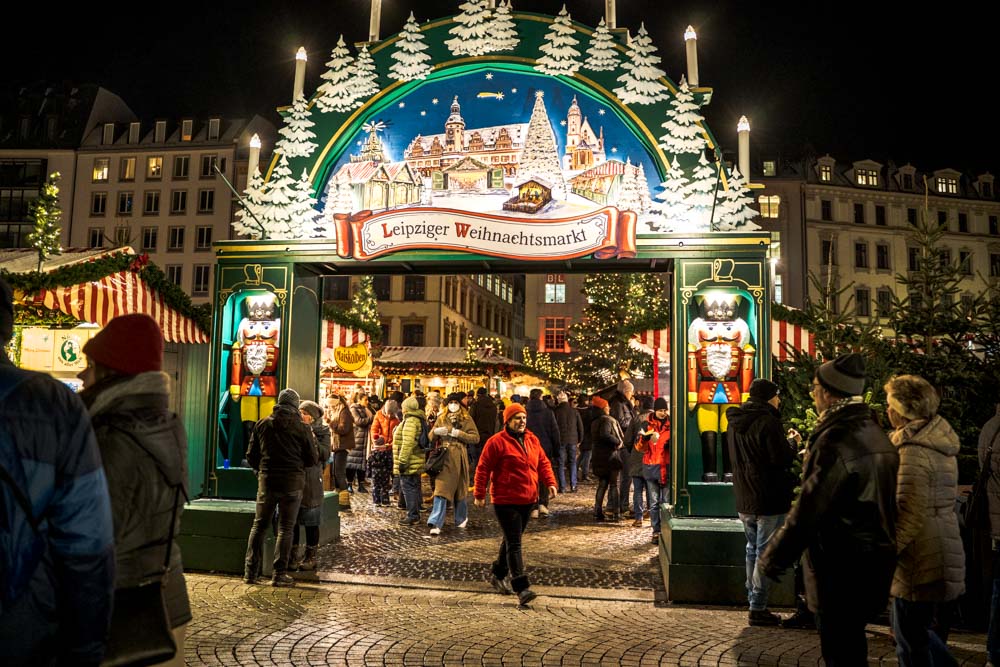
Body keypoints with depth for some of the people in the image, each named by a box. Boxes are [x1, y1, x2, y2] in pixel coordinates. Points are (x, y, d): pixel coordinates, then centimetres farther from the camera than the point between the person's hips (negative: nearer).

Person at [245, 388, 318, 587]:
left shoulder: (262, 424, 3)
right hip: (292, 481, -3)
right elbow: (313, 459, -2)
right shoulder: (301, 427, -6)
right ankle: (279, 574, 5)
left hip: (266, 480, 3)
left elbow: (251, 455, 6)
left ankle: (250, 572, 15)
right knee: (285, 528, 4)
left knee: (259, 525, 14)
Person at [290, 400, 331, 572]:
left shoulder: (322, 431, 2)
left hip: (312, 481, -2)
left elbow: (326, 454, -8)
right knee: (292, 520, 5)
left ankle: (310, 557, 15)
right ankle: (294, 556, 17)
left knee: (311, 522, 4)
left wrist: (312, 440, -16)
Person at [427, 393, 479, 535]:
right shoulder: (441, 418, 11)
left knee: (460, 490, 12)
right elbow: (431, 437, 14)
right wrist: (436, 431, -8)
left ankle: (461, 519, 33)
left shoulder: (466, 419, 3)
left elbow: (476, 437, -5)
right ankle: (436, 523, -13)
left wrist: (458, 433, -15)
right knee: (441, 490, -9)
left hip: (459, 458, -1)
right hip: (443, 458, 1)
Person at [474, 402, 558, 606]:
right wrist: (480, 494, -8)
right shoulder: (497, 442, -11)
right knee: (514, 544, -8)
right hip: (505, 501, -7)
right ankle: (521, 588, -9)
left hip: (528, 500, 7)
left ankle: (498, 574, 36)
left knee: (512, 540, 19)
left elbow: (543, 463, 15)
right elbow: (483, 468, -9)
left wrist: (550, 483, 1)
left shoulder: (532, 440, 10)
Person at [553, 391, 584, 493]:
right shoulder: (575, 411, 3)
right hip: (573, 441, 2)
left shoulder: (556, 412, -5)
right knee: (573, 463, 11)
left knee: (561, 464, 4)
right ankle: (573, 486, 5)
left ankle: (562, 487, 1)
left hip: (560, 441, -2)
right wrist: (579, 440, 15)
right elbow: (580, 427, 7)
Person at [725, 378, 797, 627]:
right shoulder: (767, 421, -17)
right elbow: (783, 458, -19)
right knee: (765, 552, 0)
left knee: (753, 549, 18)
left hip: (744, 499, 8)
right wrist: (792, 446, 2)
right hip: (768, 499, -8)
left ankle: (753, 601, 24)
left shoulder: (735, 423, 10)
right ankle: (758, 608, 4)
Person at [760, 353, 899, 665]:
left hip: (841, 571, -9)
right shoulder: (873, 432, 7)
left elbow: (808, 510, -22)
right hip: (872, 565, 9)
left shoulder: (836, 441, -23)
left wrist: (773, 558, -11)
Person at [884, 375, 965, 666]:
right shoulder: (940, 441, 8)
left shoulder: (913, 451, -21)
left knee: (910, 642, 5)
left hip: (920, 561, -9)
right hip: (943, 550, 9)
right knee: (915, 630, 23)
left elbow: (909, 516, -24)